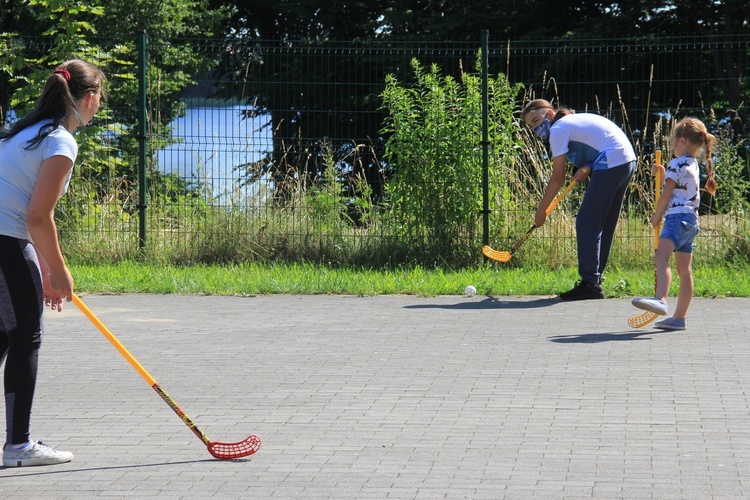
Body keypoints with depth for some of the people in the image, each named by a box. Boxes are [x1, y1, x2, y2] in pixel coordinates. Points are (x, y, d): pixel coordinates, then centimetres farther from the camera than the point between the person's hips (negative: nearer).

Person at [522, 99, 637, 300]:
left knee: (586, 223, -8)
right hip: (629, 161, 10)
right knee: (604, 226, 14)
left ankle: (590, 284, -12)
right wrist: (586, 168, -1)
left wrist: (541, 211, 3)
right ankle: (594, 280, 19)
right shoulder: (573, 120, 22)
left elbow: (558, 178, -4)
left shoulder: (558, 129, -4)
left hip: (611, 164, -10)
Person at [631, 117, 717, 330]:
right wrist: (663, 173, 25)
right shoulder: (693, 165, 22)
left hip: (678, 217, -11)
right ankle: (679, 318, 13)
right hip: (691, 221, 11)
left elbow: (667, 195, -9)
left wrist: (657, 216, 2)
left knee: (661, 256, -28)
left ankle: (660, 300, -49)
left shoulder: (677, 164, -7)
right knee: (684, 270, 10)